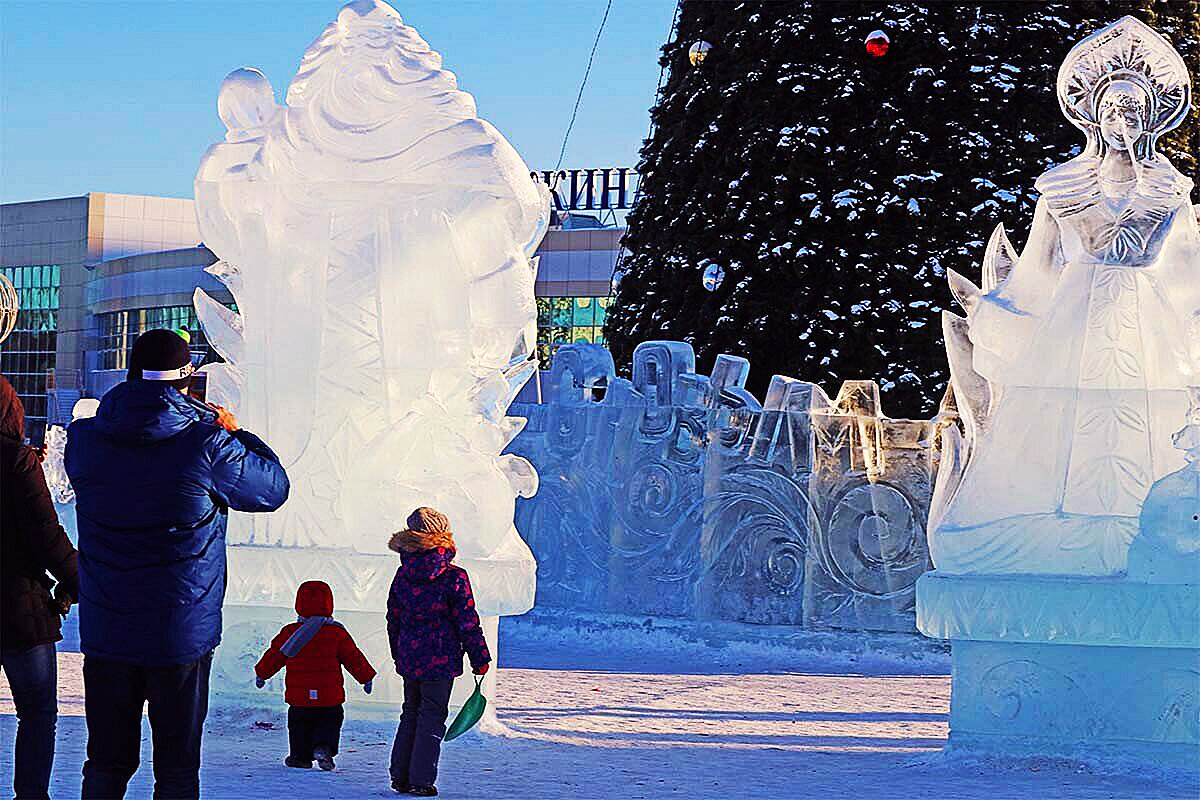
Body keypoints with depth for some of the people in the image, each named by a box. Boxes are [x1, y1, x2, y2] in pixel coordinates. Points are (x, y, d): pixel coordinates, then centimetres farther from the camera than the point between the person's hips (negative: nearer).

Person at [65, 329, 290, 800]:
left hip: (105, 633, 3)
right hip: (182, 635, -3)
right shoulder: (207, 444, -14)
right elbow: (273, 487, 0)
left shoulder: (84, 439, -4)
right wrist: (232, 433, 17)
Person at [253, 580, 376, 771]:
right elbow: (354, 658, 2)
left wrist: (261, 674, 23)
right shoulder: (337, 633, -3)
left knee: (299, 724, 18)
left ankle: (301, 756, 17)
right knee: (331, 721, 14)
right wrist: (366, 678, 14)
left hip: (299, 697, 1)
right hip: (330, 697, -1)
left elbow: (274, 655, 8)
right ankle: (323, 748, -9)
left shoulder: (290, 632, -1)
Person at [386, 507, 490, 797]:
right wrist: (480, 659, -1)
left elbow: (393, 620, 11)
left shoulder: (402, 575, 2)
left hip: (408, 658, 5)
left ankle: (400, 776, 19)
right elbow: (468, 624, -11)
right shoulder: (454, 578, -13)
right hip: (440, 659, -5)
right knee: (432, 718, 2)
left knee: (410, 714, 17)